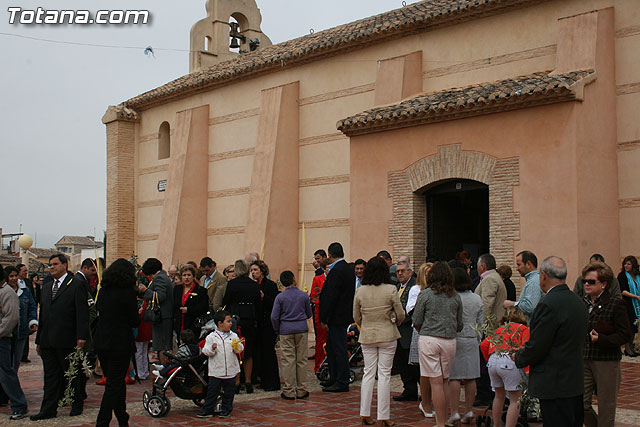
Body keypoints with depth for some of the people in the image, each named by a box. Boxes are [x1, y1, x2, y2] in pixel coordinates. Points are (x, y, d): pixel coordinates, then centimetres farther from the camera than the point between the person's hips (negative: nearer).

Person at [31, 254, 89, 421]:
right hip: (47, 341, 6)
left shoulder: (76, 286, -5)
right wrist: (39, 339, 17)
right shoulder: (46, 287, 16)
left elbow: (82, 313, -10)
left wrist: (81, 336, -19)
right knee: (50, 375, 9)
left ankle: (77, 405, 19)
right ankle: (49, 409, 12)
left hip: (66, 341, -6)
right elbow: (42, 314, 19)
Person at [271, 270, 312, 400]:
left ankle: (289, 391, 4)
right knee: (301, 359, 7)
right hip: (302, 328, 1)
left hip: (286, 330, -1)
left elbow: (274, 317, -5)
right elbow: (309, 314, 9)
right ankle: (301, 391, 12)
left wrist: (277, 330, 10)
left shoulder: (280, 297, -5)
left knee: (288, 360, 2)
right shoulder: (304, 295, -2)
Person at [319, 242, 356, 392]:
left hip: (338, 317, -10)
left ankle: (342, 383, 4)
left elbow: (331, 297, -21)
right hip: (343, 315, 10)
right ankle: (334, 378, 28)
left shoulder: (336, 271, -19)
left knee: (339, 349, -3)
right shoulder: (348, 268, 11)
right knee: (331, 346, 19)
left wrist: (324, 319, -18)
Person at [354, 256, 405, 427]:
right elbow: (401, 315, -6)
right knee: (384, 374, 3)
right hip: (387, 335, -2)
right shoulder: (391, 290, -11)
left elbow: (356, 317, 6)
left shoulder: (360, 291, -3)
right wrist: (395, 323, 16)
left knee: (368, 373, 10)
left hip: (367, 336, 3)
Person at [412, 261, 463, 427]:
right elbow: (459, 325, 12)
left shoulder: (425, 294, -4)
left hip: (429, 340, -3)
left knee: (436, 382, -2)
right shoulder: (455, 297, 6)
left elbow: (416, 321, 0)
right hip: (450, 341, 3)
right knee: (445, 381, 13)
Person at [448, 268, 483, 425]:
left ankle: (454, 412, -3)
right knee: (470, 378, 9)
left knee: (453, 377, -2)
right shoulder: (477, 299, 5)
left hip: (455, 340, -5)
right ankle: (469, 411, 14)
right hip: (472, 340, 5)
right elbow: (480, 323, 10)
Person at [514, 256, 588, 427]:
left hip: (555, 385, -9)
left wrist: (518, 359, 3)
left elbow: (536, 347, -19)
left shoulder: (548, 305, -19)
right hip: (575, 382, 9)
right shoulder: (578, 301, 9)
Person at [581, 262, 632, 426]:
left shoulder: (616, 304, -7)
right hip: (583, 361, 4)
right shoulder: (581, 303, 7)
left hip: (606, 362, -4)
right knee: (581, 404, 4)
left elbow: (625, 334, -10)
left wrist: (601, 339, -19)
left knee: (606, 408, 5)